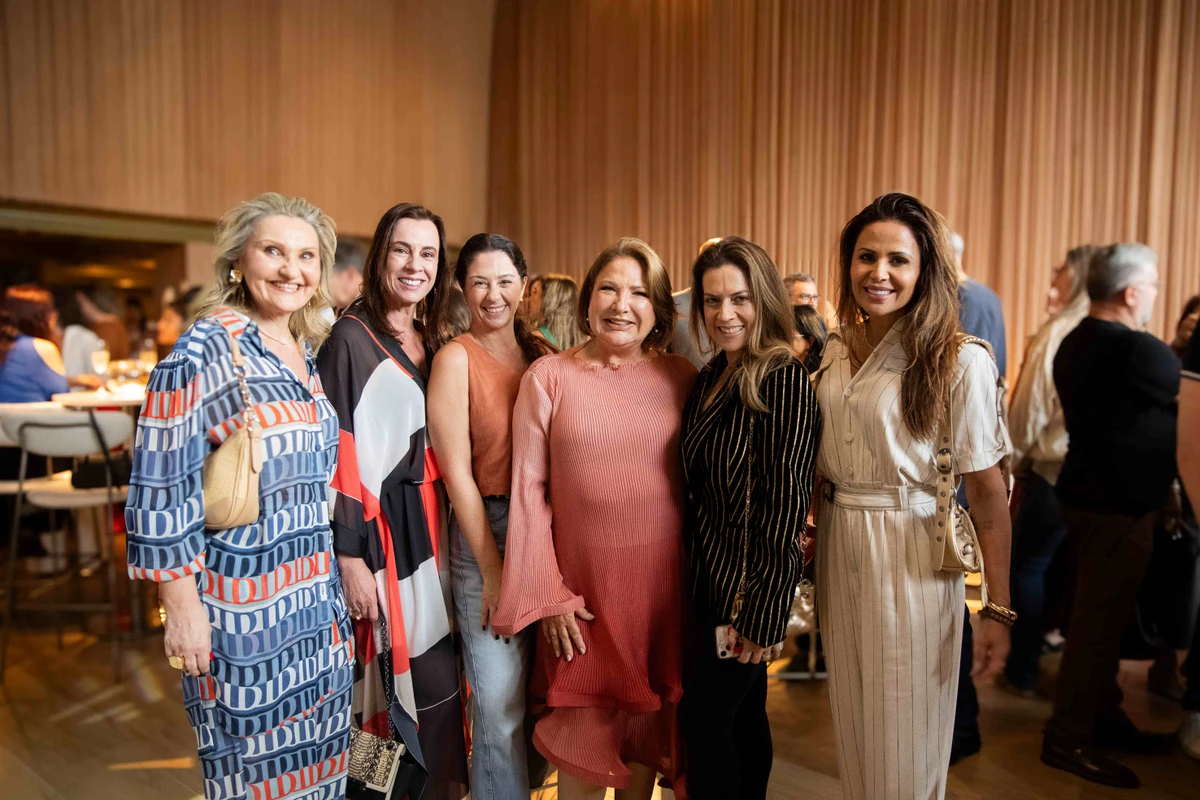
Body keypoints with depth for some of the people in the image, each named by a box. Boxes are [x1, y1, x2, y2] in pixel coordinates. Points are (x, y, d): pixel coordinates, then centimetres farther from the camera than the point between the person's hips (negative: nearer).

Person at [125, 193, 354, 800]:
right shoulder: (204, 352, -13)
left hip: (316, 601, 7)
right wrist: (183, 607, -14)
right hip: (243, 607, -7)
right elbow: (162, 488, -15)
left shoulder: (308, 353, 8)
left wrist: (341, 572, 15)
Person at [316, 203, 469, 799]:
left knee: (435, 674, 12)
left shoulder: (436, 342, 12)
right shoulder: (352, 338, -8)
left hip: (433, 526, 6)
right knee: (431, 681, -2)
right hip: (383, 530, -6)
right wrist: (351, 557, -16)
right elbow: (337, 454, -13)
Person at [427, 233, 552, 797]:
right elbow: (456, 472, -10)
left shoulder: (542, 353, 6)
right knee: (501, 704, 3)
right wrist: (493, 570, -10)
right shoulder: (456, 358, -8)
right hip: (485, 533, -5)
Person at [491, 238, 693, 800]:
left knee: (647, 718, 16)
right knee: (585, 729, 10)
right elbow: (529, 488, -4)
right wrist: (547, 594, -6)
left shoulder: (681, 379, 1)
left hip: (664, 583, 2)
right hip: (584, 588, -1)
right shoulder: (547, 377, -4)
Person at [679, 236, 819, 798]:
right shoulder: (712, 377, 6)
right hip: (709, 576, 8)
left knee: (707, 716, 5)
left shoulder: (783, 380, -19)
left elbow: (784, 505, -21)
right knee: (742, 713, 21)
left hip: (748, 586, -7)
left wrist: (762, 611, -19)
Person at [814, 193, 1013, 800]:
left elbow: (988, 492, -12)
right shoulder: (832, 353, 3)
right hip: (838, 547, 5)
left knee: (904, 746, 11)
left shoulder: (960, 362, -12)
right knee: (852, 732, 20)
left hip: (912, 556, -5)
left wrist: (998, 608, -11)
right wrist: (812, 540, 8)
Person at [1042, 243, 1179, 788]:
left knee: (1099, 615, 18)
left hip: (1090, 492, 9)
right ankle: (1069, 739, 6)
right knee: (1100, 621, -2)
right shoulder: (1138, 350, -19)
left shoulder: (1075, 342, 9)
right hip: (1117, 504, -9)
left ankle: (1103, 717, 31)